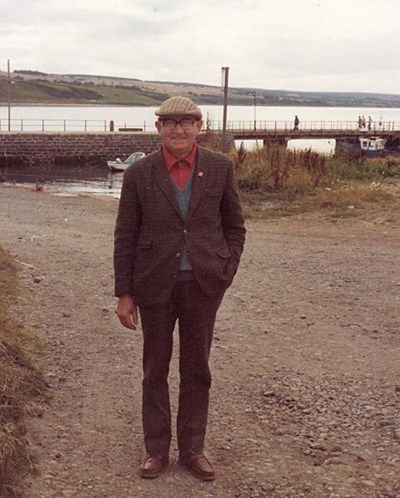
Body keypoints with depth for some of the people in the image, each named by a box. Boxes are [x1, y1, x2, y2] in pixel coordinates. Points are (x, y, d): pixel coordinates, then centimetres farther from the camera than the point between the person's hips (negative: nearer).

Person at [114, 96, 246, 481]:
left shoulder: (220, 168, -1)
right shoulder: (139, 174, -4)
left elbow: (235, 225, 8)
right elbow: (125, 237, -1)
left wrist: (226, 272, -3)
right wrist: (124, 294, -3)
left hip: (203, 286, 1)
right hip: (155, 286, 0)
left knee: (196, 369, 11)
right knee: (155, 369, 11)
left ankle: (192, 449, 25)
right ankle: (156, 449, 25)